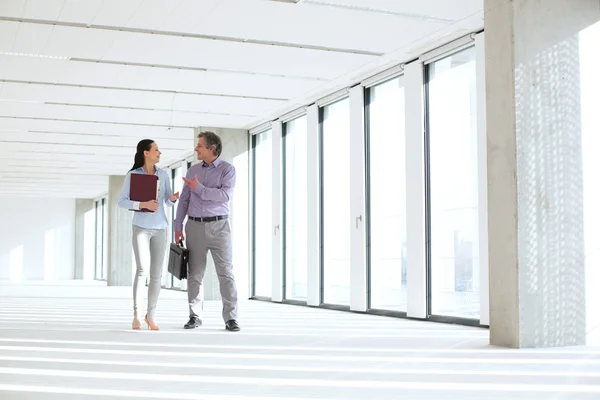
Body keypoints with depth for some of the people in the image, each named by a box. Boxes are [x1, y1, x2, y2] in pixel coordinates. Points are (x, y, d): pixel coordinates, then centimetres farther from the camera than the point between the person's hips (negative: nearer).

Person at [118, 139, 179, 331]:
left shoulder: (163, 174, 7)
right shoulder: (132, 174, -4)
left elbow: (167, 202, 9)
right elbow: (122, 201, -5)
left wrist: (173, 198, -15)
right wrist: (142, 205, -22)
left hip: (160, 228, 4)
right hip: (141, 227, -3)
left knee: (156, 274, 1)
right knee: (142, 270, -17)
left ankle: (150, 315, 13)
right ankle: (136, 316, -11)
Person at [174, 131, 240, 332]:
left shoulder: (228, 169, -3)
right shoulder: (193, 170, 10)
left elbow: (225, 195, -19)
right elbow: (184, 200, 11)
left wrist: (199, 189, -17)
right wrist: (178, 227, 5)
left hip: (218, 226, -3)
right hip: (195, 226, 4)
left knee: (226, 272, -6)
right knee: (195, 273, 3)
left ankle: (230, 318, -4)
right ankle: (195, 316, 11)